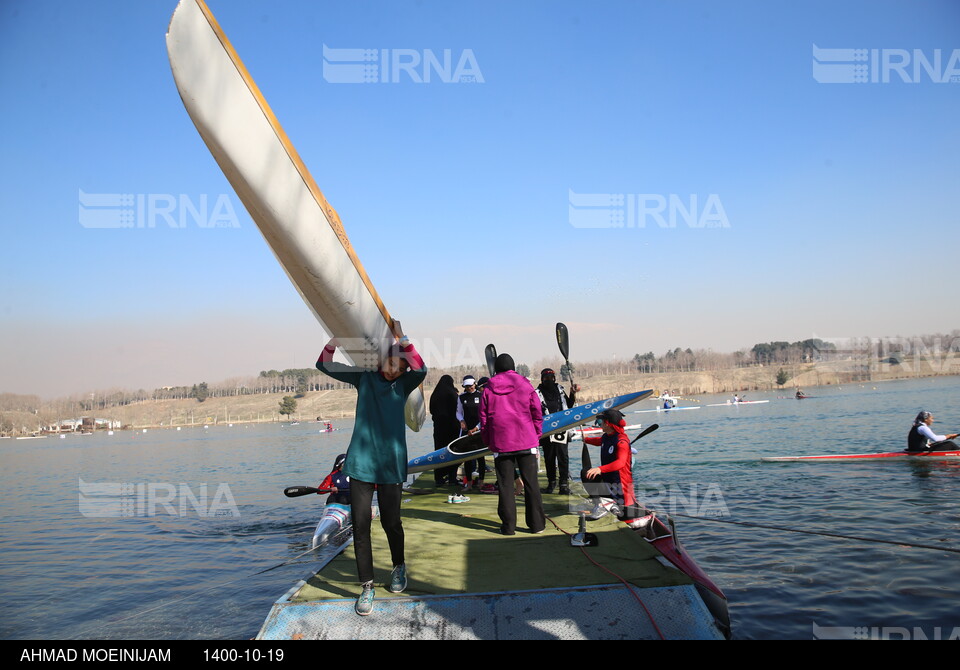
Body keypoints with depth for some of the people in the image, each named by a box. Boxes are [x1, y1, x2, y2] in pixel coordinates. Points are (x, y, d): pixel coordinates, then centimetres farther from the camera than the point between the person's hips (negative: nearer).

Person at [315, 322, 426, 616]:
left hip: (391, 465, -1)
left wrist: (401, 337, -24)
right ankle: (366, 586, 11)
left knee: (391, 522, 8)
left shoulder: (403, 384, 1)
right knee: (360, 526, -1)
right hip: (360, 463, 1)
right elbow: (324, 364, 2)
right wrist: (339, 336, -13)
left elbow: (421, 370, -21)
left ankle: (399, 568, 35)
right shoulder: (364, 377, 4)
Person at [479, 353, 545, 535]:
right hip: (526, 442, 0)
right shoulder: (525, 385, 2)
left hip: (500, 444, 0)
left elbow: (483, 418, 3)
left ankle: (508, 526, 8)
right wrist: (536, 437, 13)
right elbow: (537, 414, 4)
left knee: (505, 485, 6)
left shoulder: (488, 390, 2)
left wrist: (488, 443, 12)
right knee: (531, 483, 7)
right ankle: (537, 524, 12)